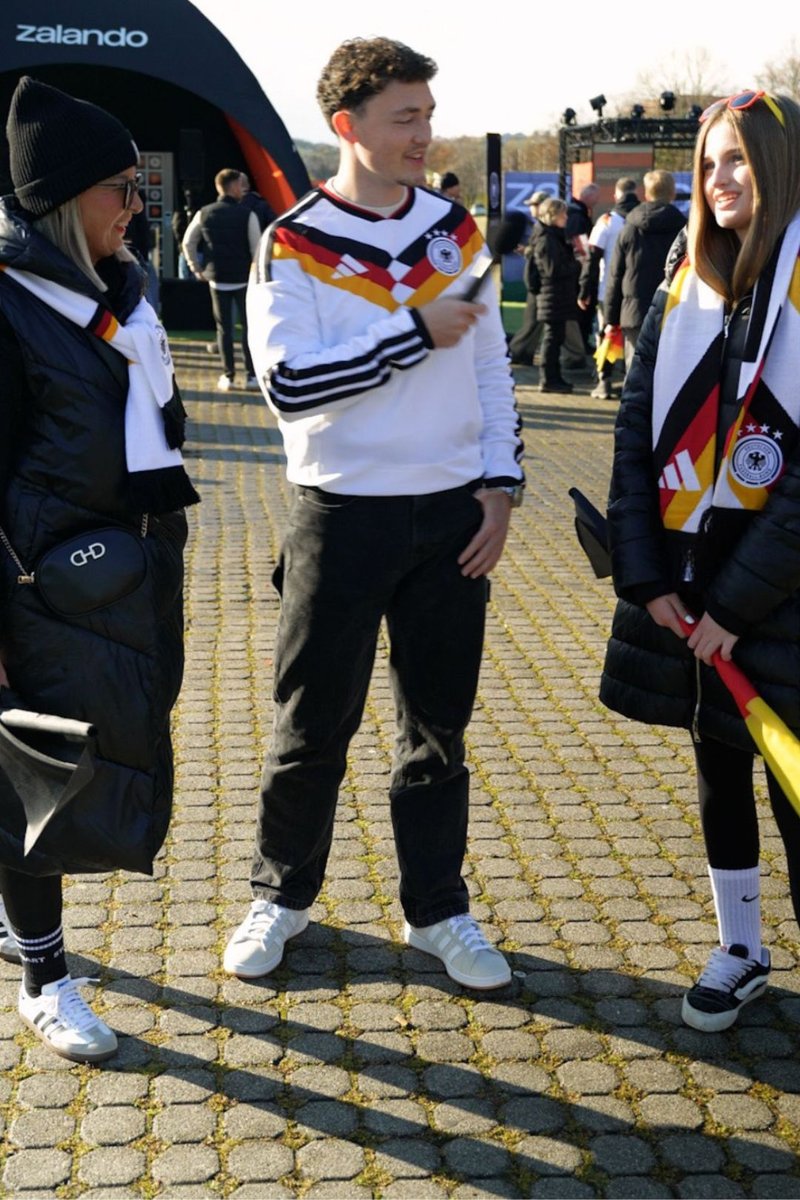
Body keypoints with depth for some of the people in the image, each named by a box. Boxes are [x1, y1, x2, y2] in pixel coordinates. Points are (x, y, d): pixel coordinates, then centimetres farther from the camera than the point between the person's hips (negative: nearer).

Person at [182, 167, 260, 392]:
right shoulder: (247, 215, -9)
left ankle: (228, 376, 9)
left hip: (216, 279, 2)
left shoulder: (204, 213, 1)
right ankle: (252, 376, 5)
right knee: (248, 326, 6)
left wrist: (196, 268, 15)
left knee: (223, 327, 9)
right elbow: (256, 247, -10)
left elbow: (188, 242, 6)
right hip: (243, 279, -2)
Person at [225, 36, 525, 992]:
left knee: (439, 724, 11)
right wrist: (415, 332, -18)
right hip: (343, 517, -3)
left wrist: (501, 483, 1)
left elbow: (492, 366, 11)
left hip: (453, 517, 4)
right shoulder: (292, 246, -7)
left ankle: (437, 911, 24)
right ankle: (280, 895, 26)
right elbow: (289, 384, -19)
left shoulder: (455, 228, 7)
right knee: (311, 725, 5)